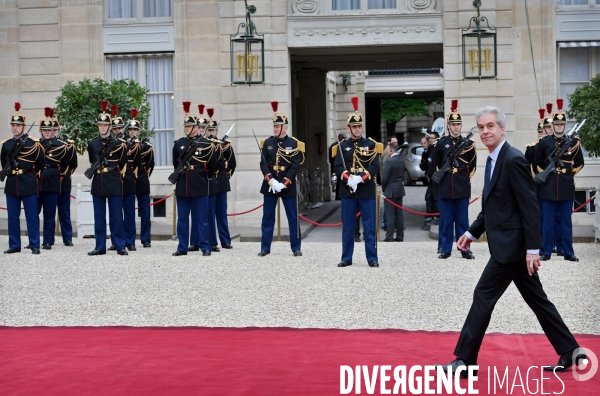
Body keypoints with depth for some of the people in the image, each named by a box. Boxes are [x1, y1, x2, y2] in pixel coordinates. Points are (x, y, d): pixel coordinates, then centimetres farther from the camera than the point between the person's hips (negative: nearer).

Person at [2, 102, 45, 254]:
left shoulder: (33, 143, -4)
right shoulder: (6, 144, 7)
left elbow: (40, 164, 4)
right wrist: (9, 172, 12)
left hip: (28, 183, -4)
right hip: (11, 183, 4)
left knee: (32, 216, 0)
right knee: (12, 217, 7)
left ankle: (35, 246, 5)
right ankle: (14, 246, 14)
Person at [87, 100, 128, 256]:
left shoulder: (118, 144, -2)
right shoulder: (92, 144, 7)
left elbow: (123, 164, 9)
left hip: (114, 184, -3)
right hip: (98, 183, 3)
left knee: (116, 216, -1)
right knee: (99, 217, 6)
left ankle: (120, 246, 3)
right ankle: (100, 247, 10)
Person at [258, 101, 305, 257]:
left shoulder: (294, 144, -3)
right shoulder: (267, 143, 5)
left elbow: (296, 166, -9)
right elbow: (263, 163, -1)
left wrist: (283, 183, -17)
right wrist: (271, 180, -15)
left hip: (288, 186, -2)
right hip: (269, 185, 2)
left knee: (293, 218, 3)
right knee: (267, 218, 6)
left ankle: (296, 248, 10)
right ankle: (265, 247, 13)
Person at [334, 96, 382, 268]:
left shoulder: (371, 144, 4)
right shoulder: (342, 146, 7)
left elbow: (375, 166, -5)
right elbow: (338, 167, -2)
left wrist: (361, 177, -20)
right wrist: (348, 177, -20)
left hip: (366, 190, -1)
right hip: (348, 190, 1)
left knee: (369, 226, 1)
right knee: (347, 226, 6)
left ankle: (372, 258, 7)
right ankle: (346, 258, 13)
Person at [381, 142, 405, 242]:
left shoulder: (390, 161, -17)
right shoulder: (401, 161, 7)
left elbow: (385, 178, -16)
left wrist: (383, 188, -1)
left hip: (390, 191, -8)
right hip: (399, 190, 8)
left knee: (390, 215, -4)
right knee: (399, 214, 10)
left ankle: (389, 237, -3)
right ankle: (400, 236, 13)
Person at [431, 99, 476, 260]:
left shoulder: (468, 143, 4)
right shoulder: (441, 143, 4)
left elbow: (472, 165, 10)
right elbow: (435, 164, 12)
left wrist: (466, 178, 5)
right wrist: (440, 177, 7)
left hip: (462, 188, 0)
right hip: (445, 188, 0)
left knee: (462, 220, 3)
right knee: (446, 220, 4)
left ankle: (465, 250, 7)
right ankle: (446, 250, 10)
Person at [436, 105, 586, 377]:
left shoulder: (513, 160, -17)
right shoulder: (493, 160, 13)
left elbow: (530, 207, -19)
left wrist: (533, 248, -21)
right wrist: (472, 232, 13)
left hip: (512, 245, -10)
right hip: (508, 245, 10)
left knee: (484, 295, -5)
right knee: (536, 299, 13)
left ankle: (465, 360, 2)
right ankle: (569, 352, 21)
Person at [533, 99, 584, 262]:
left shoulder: (573, 142, 4)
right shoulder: (544, 142, 3)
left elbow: (579, 163, 13)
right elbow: (537, 163, 14)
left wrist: (570, 174, 7)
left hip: (566, 188, 0)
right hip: (549, 188, 0)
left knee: (566, 221, 5)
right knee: (548, 221, 3)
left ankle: (568, 252, 10)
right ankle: (546, 252, 8)